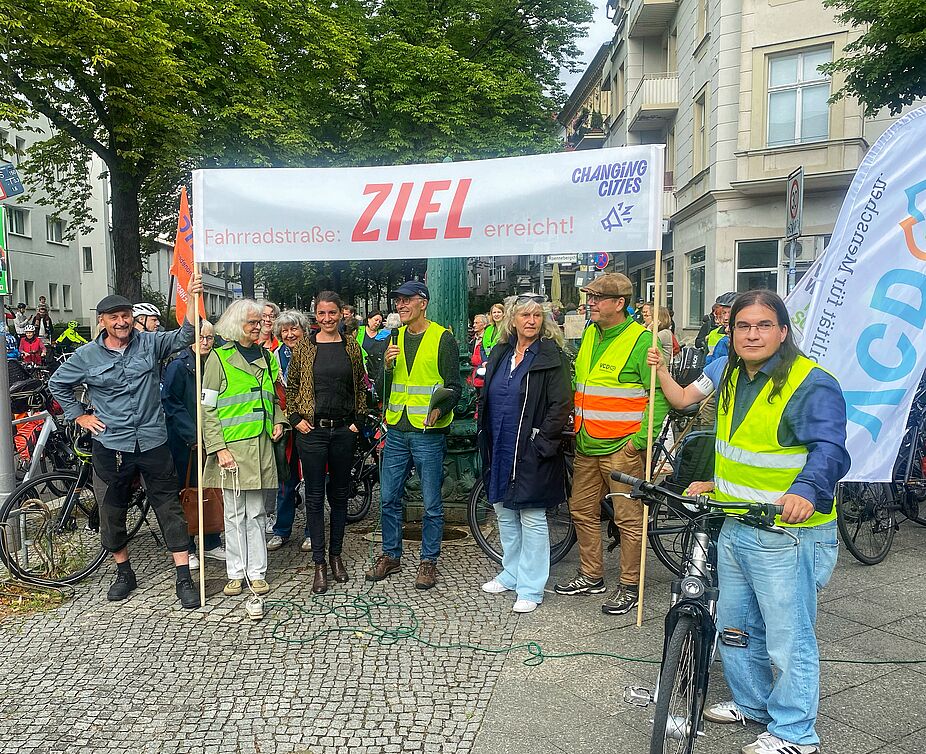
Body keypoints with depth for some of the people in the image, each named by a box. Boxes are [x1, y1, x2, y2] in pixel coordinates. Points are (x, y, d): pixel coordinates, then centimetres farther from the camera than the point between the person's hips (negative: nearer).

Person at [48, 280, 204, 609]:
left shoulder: (149, 343, 0)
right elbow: (57, 384, 15)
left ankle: (184, 579, 7)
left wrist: (192, 298, -26)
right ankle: (124, 574, 32)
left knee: (170, 510, 1)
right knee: (112, 513, 12)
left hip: (153, 443, -1)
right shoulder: (86, 356, 1)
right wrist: (79, 416, 7)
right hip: (110, 445, 1)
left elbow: (183, 336, -13)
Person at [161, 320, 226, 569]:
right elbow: (171, 405, -13)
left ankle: (211, 544, 23)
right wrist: (194, 436, -18)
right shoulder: (178, 366, -9)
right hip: (186, 442, -5)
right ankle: (186, 550, 14)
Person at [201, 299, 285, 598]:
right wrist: (218, 448, -13)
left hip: (261, 445, 4)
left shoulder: (267, 357, 14)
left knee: (256, 512, 7)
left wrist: (278, 421, 6)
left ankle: (256, 572, 15)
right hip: (231, 447, -3)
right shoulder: (219, 357, -2)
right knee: (235, 514, 5)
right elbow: (208, 408, -6)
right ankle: (236, 573, 16)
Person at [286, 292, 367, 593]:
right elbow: (291, 385, 6)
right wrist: (296, 418, -3)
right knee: (315, 496, 2)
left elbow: (360, 387, 11)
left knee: (340, 494, 11)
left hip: (343, 430, 2)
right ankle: (319, 564, 10)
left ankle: (336, 555, 25)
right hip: (312, 430, -2)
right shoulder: (304, 347, 1)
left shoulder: (351, 347, 5)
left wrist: (358, 420, 3)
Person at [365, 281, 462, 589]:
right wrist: (386, 366, -7)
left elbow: (454, 387, -5)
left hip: (428, 433, -5)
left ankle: (428, 561, 19)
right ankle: (391, 555, 27)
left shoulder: (443, 338, -6)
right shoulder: (394, 338, 11)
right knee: (388, 499, 11)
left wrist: (439, 410, -24)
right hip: (397, 430, 5)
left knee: (431, 504, 4)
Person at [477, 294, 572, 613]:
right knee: (505, 514, 17)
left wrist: (541, 442, -16)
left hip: (531, 453, -7)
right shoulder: (499, 353, 10)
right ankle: (511, 574, 33)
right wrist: (484, 437, 12)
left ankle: (531, 588, 11)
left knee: (532, 519, 0)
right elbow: (485, 398, 18)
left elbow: (561, 404, -13)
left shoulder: (551, 356, -9)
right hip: (499, 449, 7)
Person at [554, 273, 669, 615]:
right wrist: (576, 422, 16)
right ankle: (591, 576, 30)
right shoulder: (590, 334, 12)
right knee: (583, 511, 15)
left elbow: (660, 393, -13)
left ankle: (629, 587, 16)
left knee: (629, 519, 1)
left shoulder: (641, 339, -10)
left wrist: (640, 438, -16)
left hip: (622, 448, -7)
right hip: (586, 446, 8)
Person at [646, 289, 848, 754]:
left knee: (788, 639, 3)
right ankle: (751, 704, 41)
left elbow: (829, 450, -25)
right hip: (735, 527, 8)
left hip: (786, 533, -8)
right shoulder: (730, 374, 10)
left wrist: (806, 490, -43)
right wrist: (716, 483, 21)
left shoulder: (812, 383, -15)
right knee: (735, 625, 21)